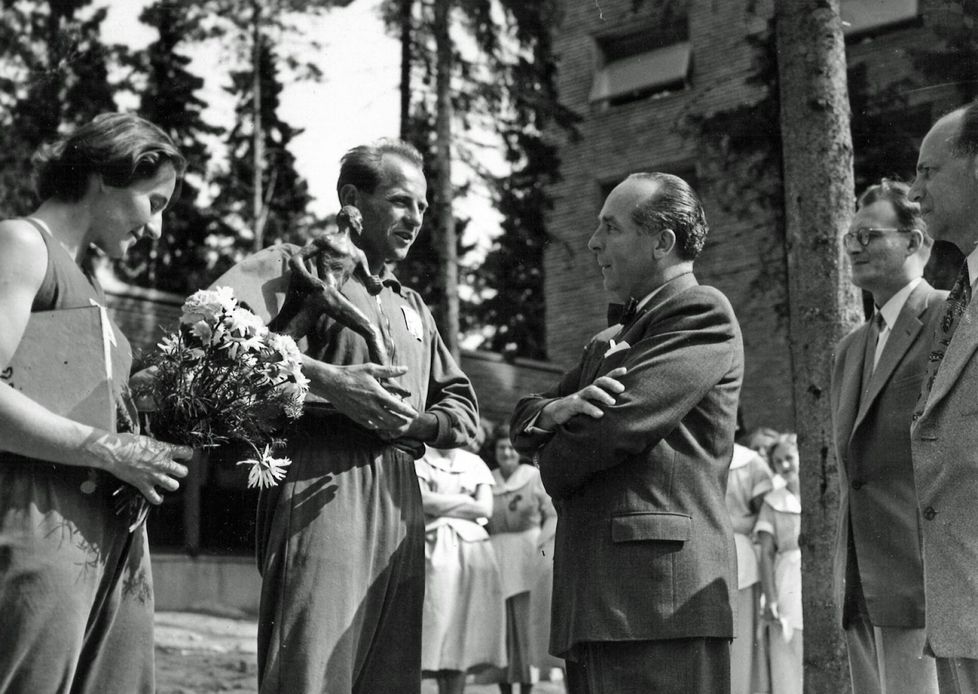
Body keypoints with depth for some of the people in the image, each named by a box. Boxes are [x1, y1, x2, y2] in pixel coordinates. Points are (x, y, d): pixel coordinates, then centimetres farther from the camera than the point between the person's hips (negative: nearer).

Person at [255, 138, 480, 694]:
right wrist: (324, 378, -17)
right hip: (322, 486, -7)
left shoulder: (414, 308, 27)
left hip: (400, 499, 7)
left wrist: (420, 423, 3)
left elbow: (464, 408, 27)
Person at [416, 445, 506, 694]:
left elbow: (486, 508, 5)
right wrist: (466, 501, -3)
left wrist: (442, 505, -1)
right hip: (433, 549, -2)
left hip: (470, 548, 2)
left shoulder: (475, 463, 15)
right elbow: (423, 499, -7)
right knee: (437, 623, -10)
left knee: (464, 627, -3)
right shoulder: (421, 460, 8)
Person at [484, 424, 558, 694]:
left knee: (526, 619, -8)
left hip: (528, 553, -2)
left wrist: (542, 540, -13)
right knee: (501, 623, 0)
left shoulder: (535, 477, 6)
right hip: (496, 557, 2)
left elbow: (553, 516, 4)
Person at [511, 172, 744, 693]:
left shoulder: (704, 316, -4)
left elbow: (615, 425, -15)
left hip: (658, 588, -8)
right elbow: (524, 422, 17)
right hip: (590, 596, 9)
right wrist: (557, 410, -7)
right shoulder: (607, 341, 25)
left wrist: (555, 465, 5)